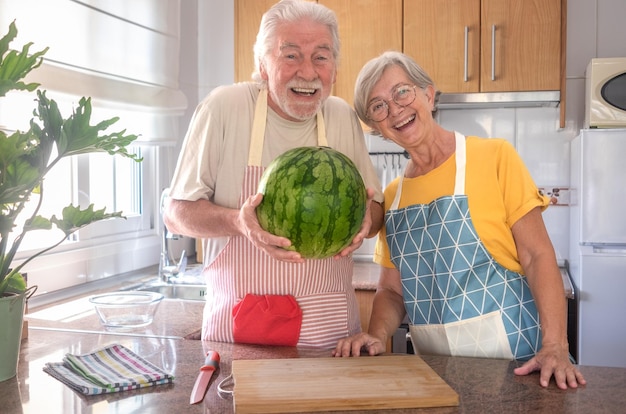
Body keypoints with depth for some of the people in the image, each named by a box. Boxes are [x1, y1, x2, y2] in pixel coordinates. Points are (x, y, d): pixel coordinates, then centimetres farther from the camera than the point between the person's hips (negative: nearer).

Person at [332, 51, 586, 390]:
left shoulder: (494, 157, -6)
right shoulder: (391, 196, 6)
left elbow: (537, 256, -9)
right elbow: (392, 290, 9)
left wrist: (555, 348, -19)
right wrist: (377, 336, -11)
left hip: (514, 362, -3)